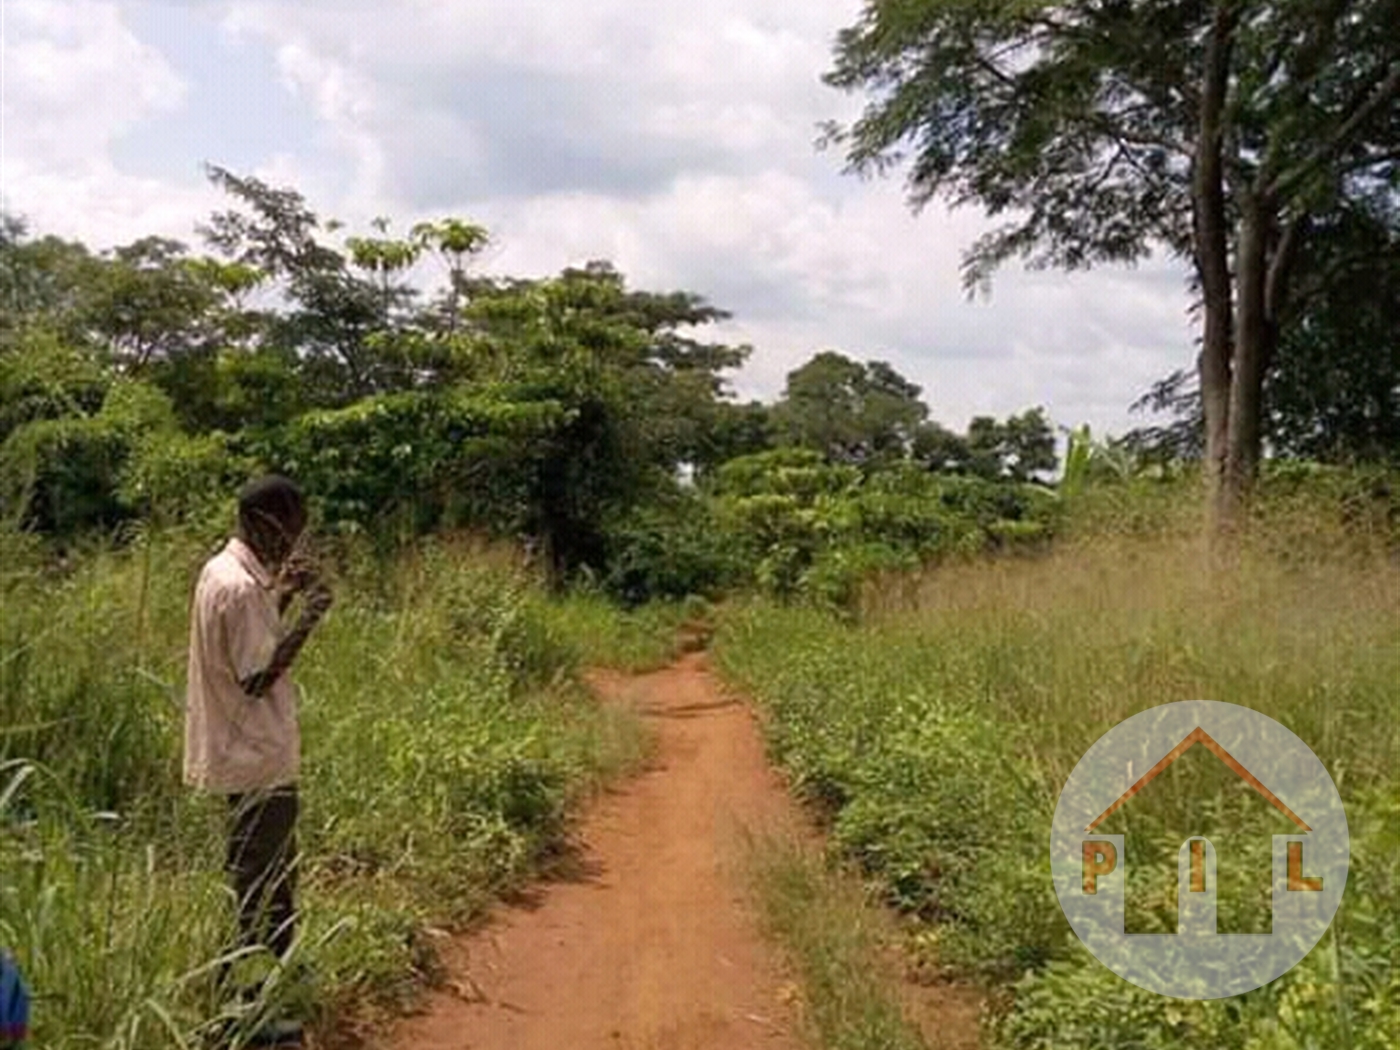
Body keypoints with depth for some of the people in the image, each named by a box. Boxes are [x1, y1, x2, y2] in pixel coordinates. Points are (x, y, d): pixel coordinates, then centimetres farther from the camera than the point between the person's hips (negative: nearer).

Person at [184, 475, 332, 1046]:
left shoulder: (223, 570, 7)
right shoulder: (241, 588, -24)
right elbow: (257, 678, -24)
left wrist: (283, 594, 9)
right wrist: (308, 618, -21)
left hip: (245, 752, 10)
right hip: (258, 759, -10)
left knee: (269, 876, 23)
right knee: (263, 886, 2)